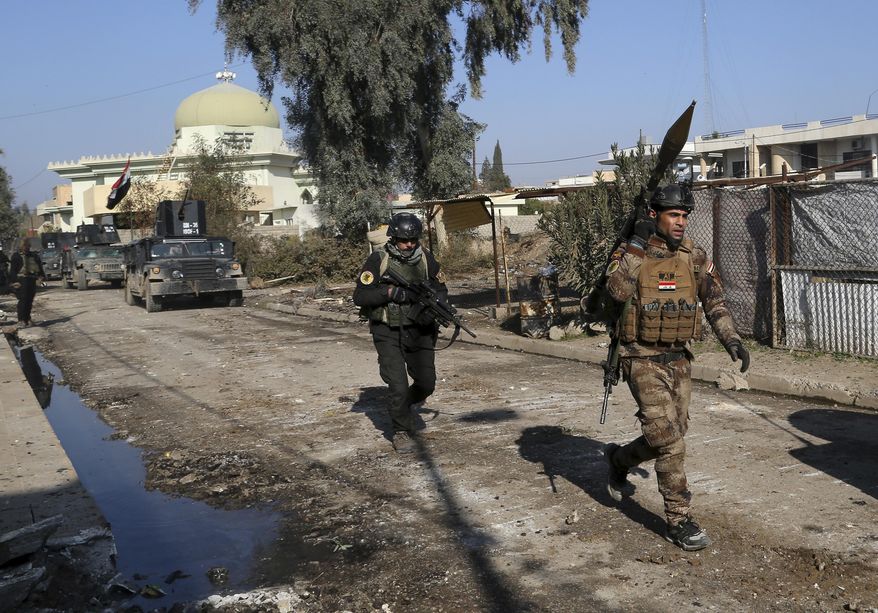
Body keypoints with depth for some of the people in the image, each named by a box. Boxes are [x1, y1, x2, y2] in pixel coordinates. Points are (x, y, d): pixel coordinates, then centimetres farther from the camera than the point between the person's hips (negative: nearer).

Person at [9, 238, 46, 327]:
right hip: (21, 280, -5)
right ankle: (21, 319, -10)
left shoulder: (34, 256, 16)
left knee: (30, 300, 6)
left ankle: (27, 318, 16)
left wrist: (41, 276, 1)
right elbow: (12, 270, -1)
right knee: (23, 300, -11)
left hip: (32, 280, 5)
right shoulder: (16, 256, 2)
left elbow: (39, 267, 18)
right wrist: (13, 281, -10)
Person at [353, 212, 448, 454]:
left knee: (426, 383, 4)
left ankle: (405, 404, 37)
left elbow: (441, 290, 10)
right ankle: (402, 432, 12)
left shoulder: (426, 258, 1)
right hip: (388, 332, -3)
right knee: (398, 386, -8)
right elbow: (360, 296, -12)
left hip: (419, 330, 4)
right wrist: (390, 292, -23)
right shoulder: (378, 260, -10)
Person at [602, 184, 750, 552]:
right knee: (668, 441, -10)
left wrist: (732, 341, -13)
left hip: (679, 360, 5)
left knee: (670, 438, 13)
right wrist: (637, 243, -23)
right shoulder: (631, 254, -8)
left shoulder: (694, 258, 5)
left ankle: (619, 459, 41)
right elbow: (618, 290, -27)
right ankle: (679, 521, 0)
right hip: (643, 360, -5)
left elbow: (714, 302, 1)